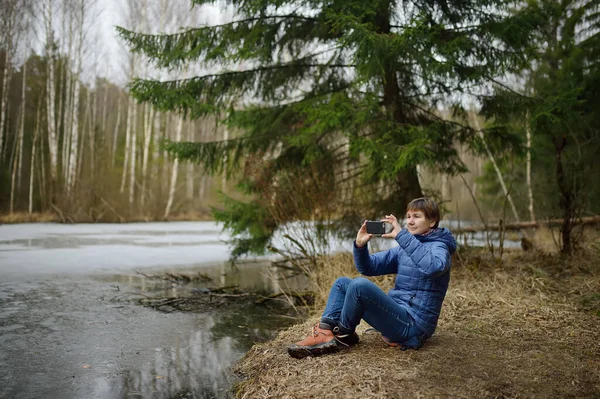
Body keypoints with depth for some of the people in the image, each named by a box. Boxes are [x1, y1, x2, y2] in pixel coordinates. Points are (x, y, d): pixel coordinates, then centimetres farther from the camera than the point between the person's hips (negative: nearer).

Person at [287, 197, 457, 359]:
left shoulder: (439, 246, -7)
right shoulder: (403, 248, 15)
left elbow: (433, 267, -33)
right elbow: (368, 267, 11)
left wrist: (401, 235, -32)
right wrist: (360, 245, -9)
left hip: (413, 325, -8)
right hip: (396, 312, 8)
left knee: (360, 284, -28)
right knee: (342, 283, 7)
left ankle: (343, 334, -4)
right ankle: (325, 333, -13)